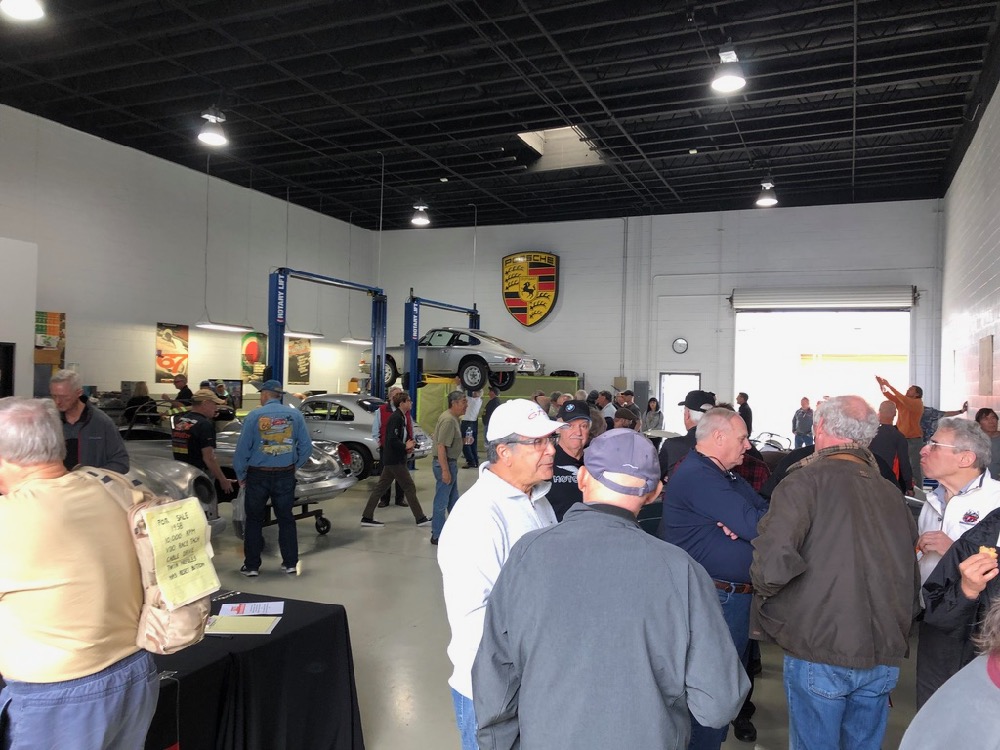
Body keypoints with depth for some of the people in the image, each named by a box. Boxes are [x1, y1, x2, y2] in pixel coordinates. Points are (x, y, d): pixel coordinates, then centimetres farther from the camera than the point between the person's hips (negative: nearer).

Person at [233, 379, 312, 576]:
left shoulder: (255, 415, -8)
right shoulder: (294, 415, -1)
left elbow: (242, 448, -8)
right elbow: (306, 447, -3)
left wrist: (241, 474, 4)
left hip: (258, 475, -2)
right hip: (285, 475, 2)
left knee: (254, 520, 11)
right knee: (285, 518, 14)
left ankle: (252, 566, 13)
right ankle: (290, 563, 17)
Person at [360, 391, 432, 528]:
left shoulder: (401, 417, 12)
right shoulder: (396, 418, -18)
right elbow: (392, 439, -25)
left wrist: (408, 445, 4)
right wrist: (405, 446, -12)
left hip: (392, 459, 10)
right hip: (395, 460, -10)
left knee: (380, 487, 11)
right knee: (410, 488, -1)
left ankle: (367, 517, 15)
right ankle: (420, 519, 7)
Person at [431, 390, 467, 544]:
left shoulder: (453, 418, 11)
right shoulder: (448, 420, -21)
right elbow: (441, 446, -26)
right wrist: (445, 470, -26)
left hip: (451, 463, 10)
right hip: (444, 463, -10)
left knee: (453, 499, 20)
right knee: (441, 501, -1)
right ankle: (437, 536, 8)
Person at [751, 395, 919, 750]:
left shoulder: (806, 481, -12)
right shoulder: (891, 493, 6)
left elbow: (773, 565, -23)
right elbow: (912, 573, 12)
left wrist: (763, 587, -2)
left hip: (820, 650, -5)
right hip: (884, 657, 6)